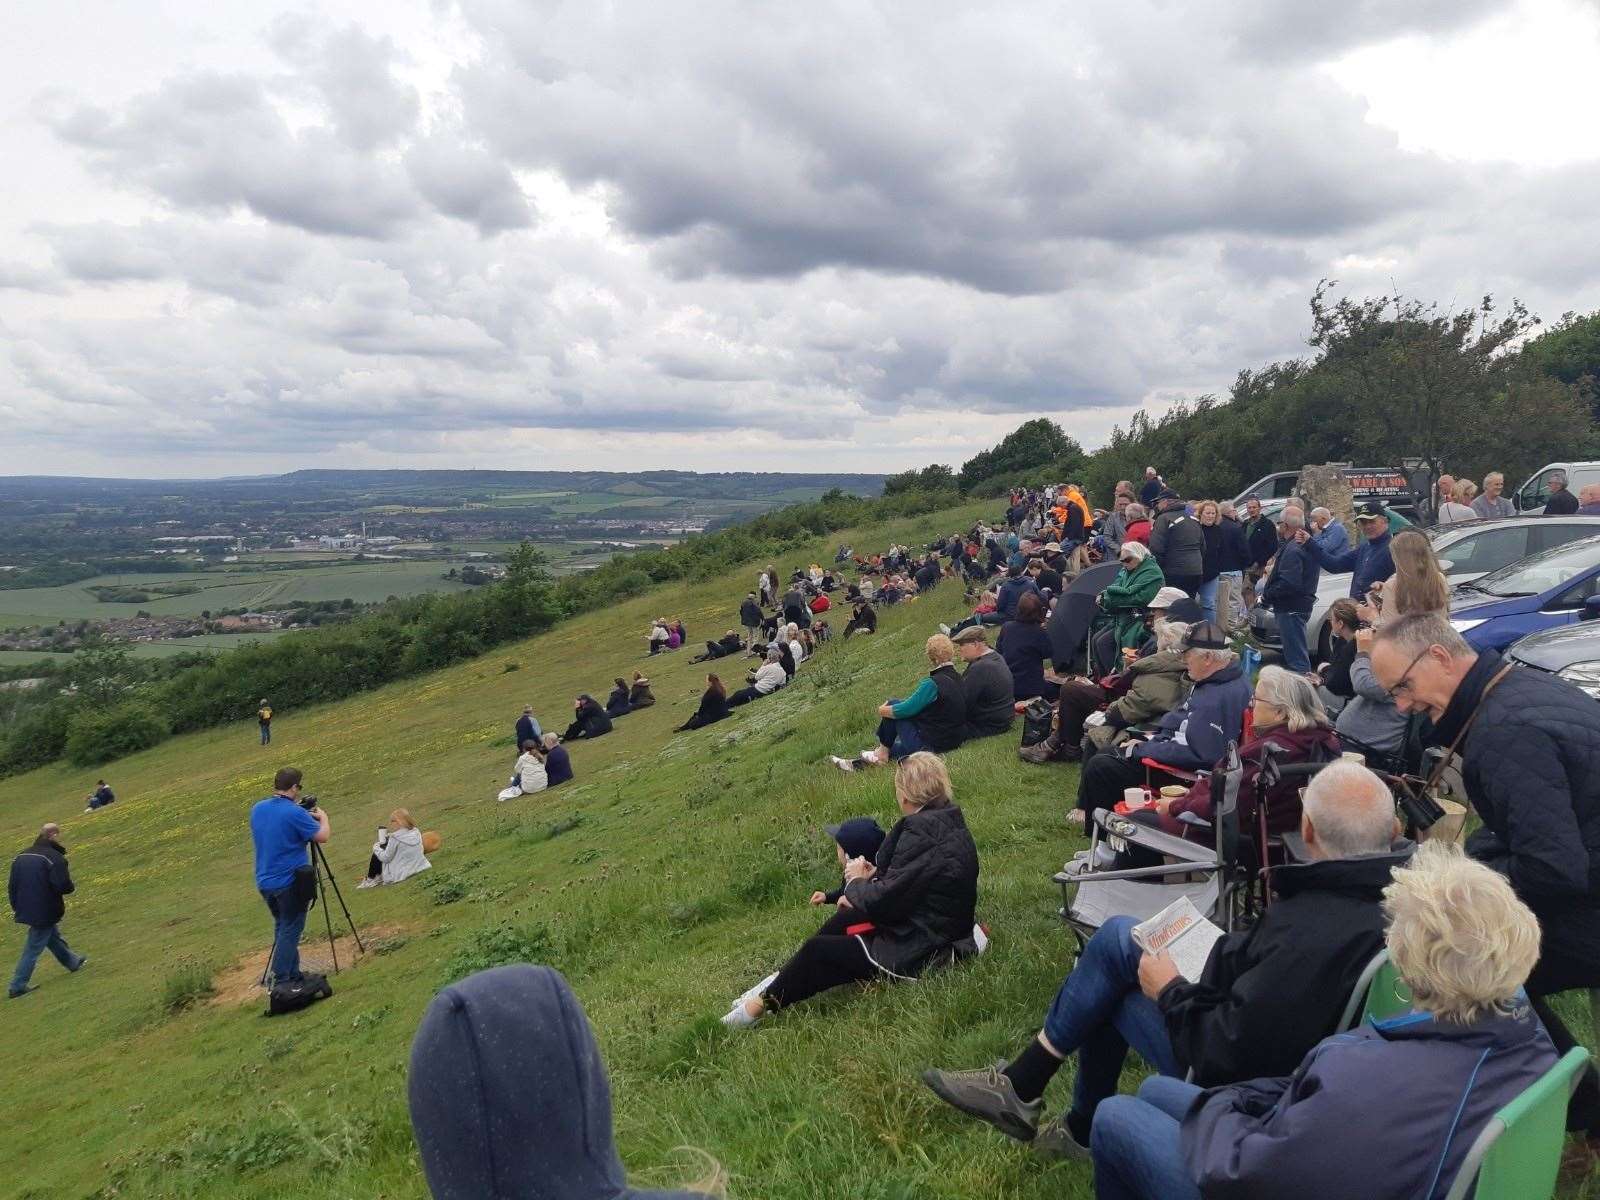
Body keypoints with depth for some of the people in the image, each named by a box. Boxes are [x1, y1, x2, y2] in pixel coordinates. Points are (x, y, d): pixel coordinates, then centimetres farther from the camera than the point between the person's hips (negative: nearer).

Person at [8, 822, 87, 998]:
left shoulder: (21, 857, 6)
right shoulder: (55, 858, -20)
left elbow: (12, 885, 12)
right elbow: (63, 885, -24)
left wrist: (16, 907, 21)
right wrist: (72, 887, -1)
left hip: (25, 909, 8)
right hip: (45, 912, -8)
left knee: (54, 936, 25)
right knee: (34, 948, 2)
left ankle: (73, 962, 44)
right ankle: (18, 986, 7)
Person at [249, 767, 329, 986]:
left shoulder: (257, 810, 4)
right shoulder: (294, 812, -19)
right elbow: (322, 837, -14)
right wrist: (323, 817, 5)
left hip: (264, 883, 7)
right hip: (291, 883, -7)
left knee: (282, 927, 18)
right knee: (290, 930, 1)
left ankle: (293, 974, 23)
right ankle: (280, 981, 0)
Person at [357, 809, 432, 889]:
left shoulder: (395, 837, -21)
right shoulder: (416, 831, -2)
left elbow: (385, 858, -13)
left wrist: (376, 847, 4)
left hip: (400, 874, -6)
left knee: (377, 853, 11)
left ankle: (371, 879, 26)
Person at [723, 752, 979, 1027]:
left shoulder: (921, 833, -26)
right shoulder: (949, 822, 3)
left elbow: (884, 901, -23)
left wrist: (856, 882, -4)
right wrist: (874, 876, 0)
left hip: (919, 951, -9)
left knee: (817, 950, 2)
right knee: (845, 919, 18)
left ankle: (761, 1005, 19)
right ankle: (781, 982, 23)